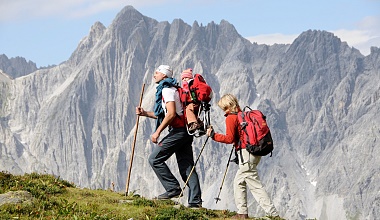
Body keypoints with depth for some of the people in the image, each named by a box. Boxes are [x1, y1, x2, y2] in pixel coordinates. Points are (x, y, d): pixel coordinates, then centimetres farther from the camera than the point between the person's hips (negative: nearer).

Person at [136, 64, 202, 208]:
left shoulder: (167, 90, -8)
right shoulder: (171, 89, 24)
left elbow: (171, 114, -20)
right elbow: (163, 115, 30)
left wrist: (158, 132, -17)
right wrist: (145, 114, 23)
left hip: (178, 131, -10)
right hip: (185, 131, 10)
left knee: (155, 159, -6)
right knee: (186, 166, 6)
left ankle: (173, 189, -8)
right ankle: (195, 200, 2)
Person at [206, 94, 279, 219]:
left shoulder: (231, 117, -8)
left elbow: (229, 138, -15)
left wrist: (213, 135, -8)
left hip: (246, 153, -9)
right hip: (255, 152, 9)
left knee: (255, 185, -8)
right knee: (239, 182, 17)